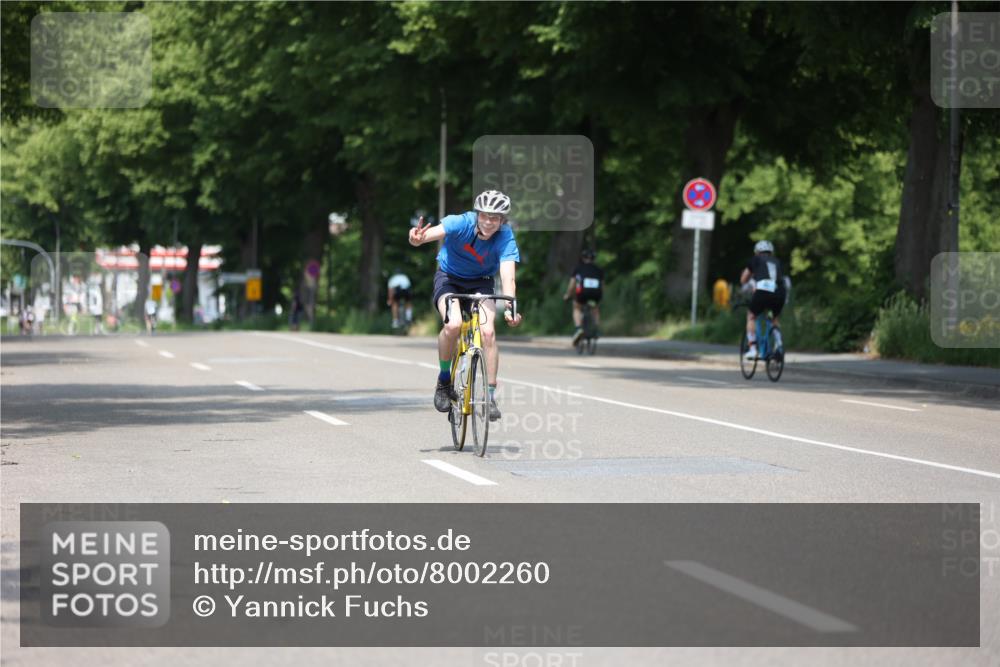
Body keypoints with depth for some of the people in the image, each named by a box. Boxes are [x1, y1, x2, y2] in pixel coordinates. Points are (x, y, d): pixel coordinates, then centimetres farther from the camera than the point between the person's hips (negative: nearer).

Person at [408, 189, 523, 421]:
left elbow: (508, 276, -34)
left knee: (488, 331, -21)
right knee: (453, 324, -28)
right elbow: (434, 232, -44)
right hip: (449, 278, -1)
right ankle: (444, 380, -5)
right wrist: (417, 238, -68)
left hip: (481, 283, 1)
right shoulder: (461, 223, -27)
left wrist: (509, 307, -51)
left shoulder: (505, 238, -24)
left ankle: (490, 395, -10)